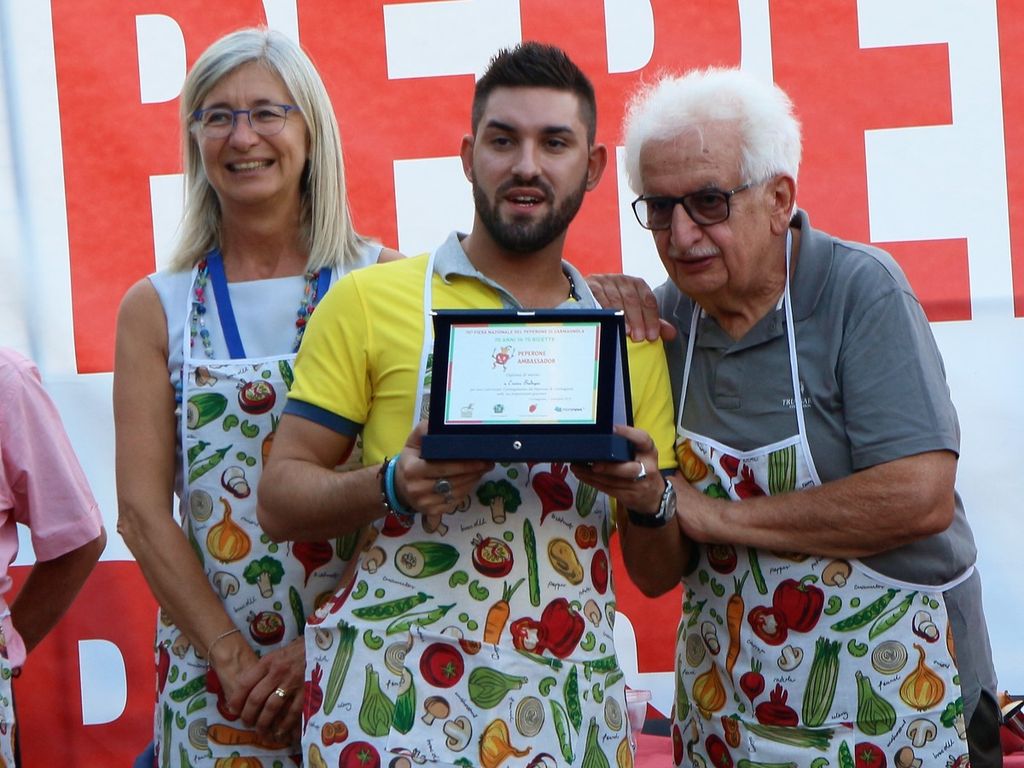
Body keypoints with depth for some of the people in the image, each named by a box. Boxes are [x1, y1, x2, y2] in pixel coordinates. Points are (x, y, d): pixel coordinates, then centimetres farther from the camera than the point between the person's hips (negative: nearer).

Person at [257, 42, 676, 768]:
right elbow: (281, 496, -2)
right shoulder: (369, 299, -1)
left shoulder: (629, 333, 10)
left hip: (572, 704, 3)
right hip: (395, 698, -3)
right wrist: (391, 486, -21)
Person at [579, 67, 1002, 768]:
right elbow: (655, 577, -1)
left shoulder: (860, 290, -14)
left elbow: (921, 496, -26)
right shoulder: (665, 316, -2)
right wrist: (646, 506, -23)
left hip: (894, 701, -4)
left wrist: (715, 514, -18)